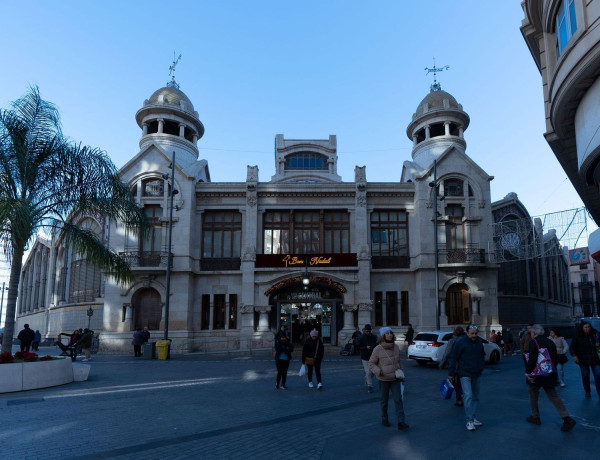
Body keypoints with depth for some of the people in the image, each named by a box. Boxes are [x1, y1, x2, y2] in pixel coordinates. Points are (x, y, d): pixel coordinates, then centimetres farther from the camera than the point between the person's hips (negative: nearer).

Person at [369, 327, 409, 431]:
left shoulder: (396, 347, -2)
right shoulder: (378, 349, -15)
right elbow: (371, 363, -8)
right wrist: (378, 372, -23)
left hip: (395, 378, 3)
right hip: (384, 379, -3)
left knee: (398, 399, -5)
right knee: (384, 400, 11)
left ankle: (401, 422, -3)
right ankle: (384, 419, 30)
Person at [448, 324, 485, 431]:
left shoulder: (479, 342, 8)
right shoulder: (460, 343, -11)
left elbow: (482, 356, 26)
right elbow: (453, 358, -9)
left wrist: (481, 367, 20)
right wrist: (451, 373, -8)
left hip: (477, 375, 7)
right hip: (465, 374, -7)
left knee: (475, 397, 13)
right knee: (468, 396, -14)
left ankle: (473, 418, 25)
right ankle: (469, 421, -10)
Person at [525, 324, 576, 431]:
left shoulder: (533, 342, -13)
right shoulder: (550, 342, 9)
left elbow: (532, 359, -22)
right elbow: (556, 359, 13)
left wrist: (528, 372, -15)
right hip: (550, 374, 6)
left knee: (533, 394, 13)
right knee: (553, 395, 10)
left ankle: (535, 417, 21)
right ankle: (567, 418, -3)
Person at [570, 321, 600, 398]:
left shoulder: (593, 335, 3)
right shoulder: (577, 336, -5)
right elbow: (572, 346, -3)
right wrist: (574, 355, -14)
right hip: (583, 359, -2)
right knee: (585, 376, 6)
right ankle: (587, 392, 22)